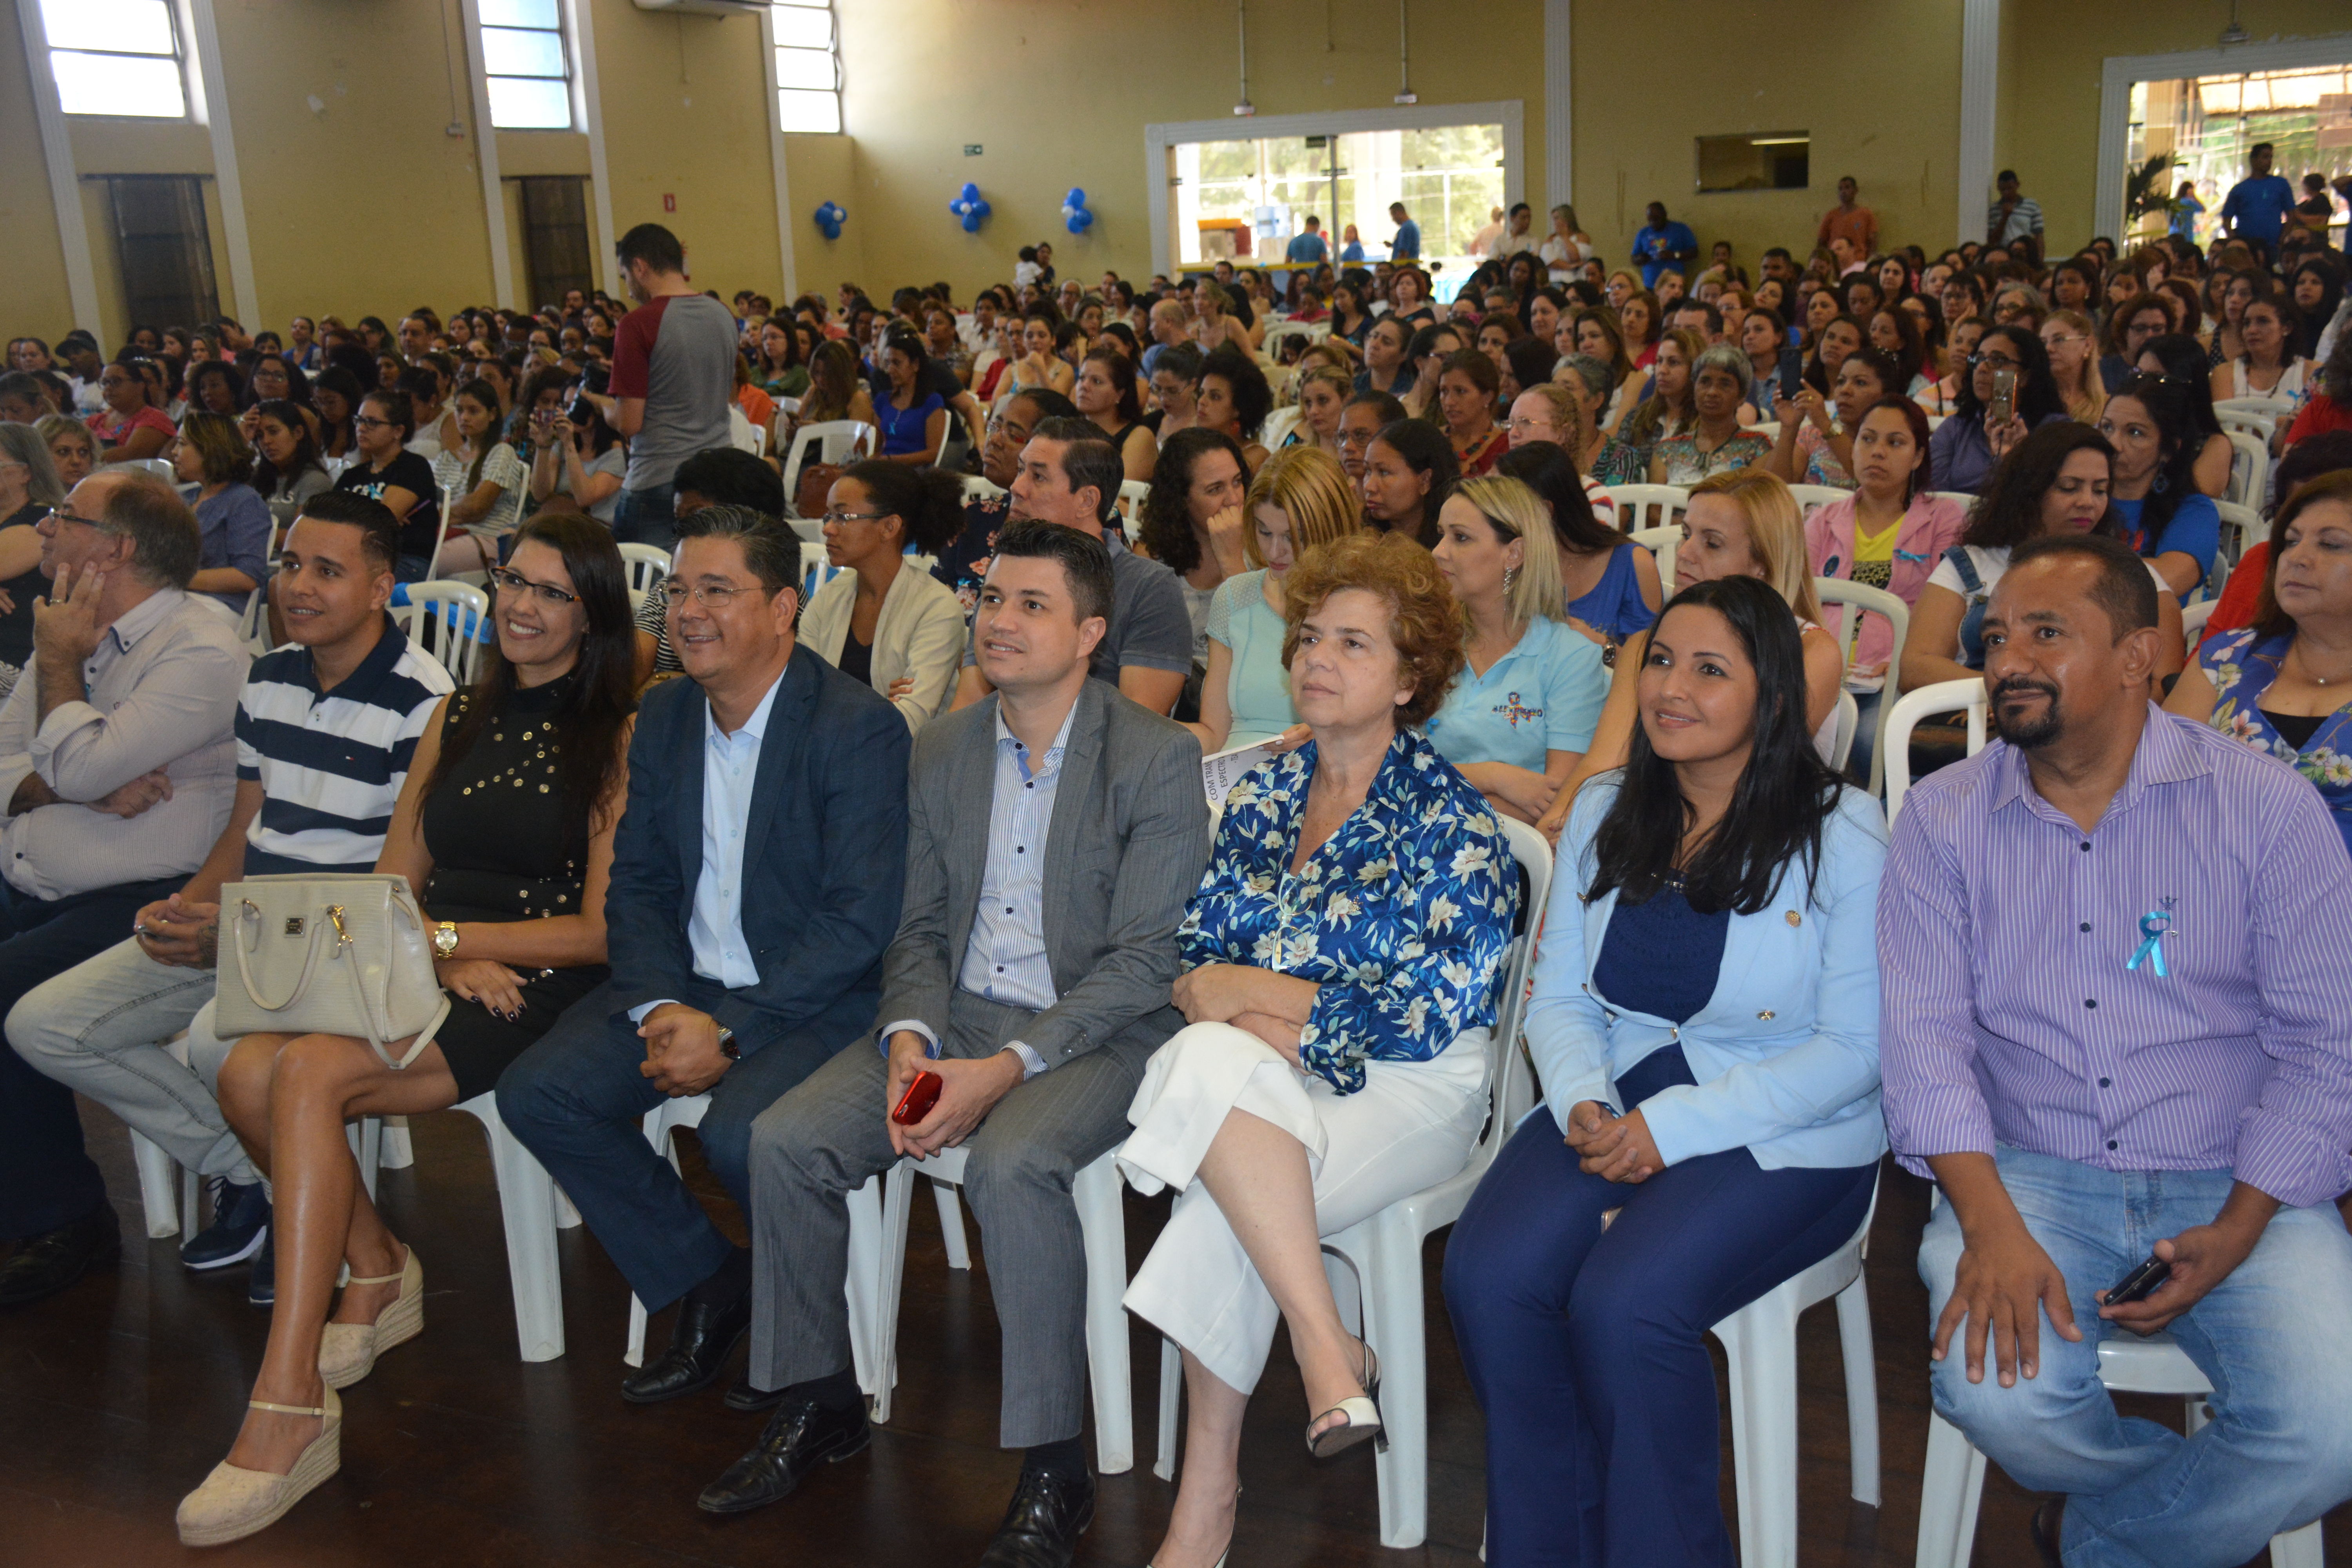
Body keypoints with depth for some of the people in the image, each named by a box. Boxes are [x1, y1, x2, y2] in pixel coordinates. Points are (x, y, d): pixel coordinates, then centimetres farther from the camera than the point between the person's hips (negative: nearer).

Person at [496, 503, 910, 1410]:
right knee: (535, 1092, -10)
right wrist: (662, 1005, -9)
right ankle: (706, 1283, 7)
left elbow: (858, 920, -19)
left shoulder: (859, 727, -15)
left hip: (816, 996, -7)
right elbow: (636, 884, 10)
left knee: (738, 1132, -31)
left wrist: (731, 1032, -22)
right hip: (685, 985, 7)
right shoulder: (663, 717, 8)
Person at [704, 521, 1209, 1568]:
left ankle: (1053, 1471, -17)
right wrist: (910, 1037, -11)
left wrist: (1007, 1068, -22)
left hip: (1096, 1031, -5)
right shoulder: (941, 751, 8)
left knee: (1009, 1167, -34)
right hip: (956, 1013, 6)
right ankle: (817, 1405, 9)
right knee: (784, 1142, -12)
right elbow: (919, 925, 11)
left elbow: (1144, 959, -13)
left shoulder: (1159, 758, -9)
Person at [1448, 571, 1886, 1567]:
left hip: (1784, 1137, -4)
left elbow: (1855, 1048, -11)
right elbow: (1559, 998, 12)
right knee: (1487, 1277, -21)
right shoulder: (1603, 815, 10)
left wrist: (1674, 1127, -18)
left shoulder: (1847, 838, -7)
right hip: (1617, 1106, 5)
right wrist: (1584, 1102, -11)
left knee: (1622, 1304, -29)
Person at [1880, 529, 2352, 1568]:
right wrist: (1991, 1226, -20)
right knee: (1999, 1393, -27)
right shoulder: (1944, 818, 2)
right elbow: (1926, 1034, -5)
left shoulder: (2268, 809, 0)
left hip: (2232, 1187, 0)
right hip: (2026, 1172, 0)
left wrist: (2237, 1232, -13)